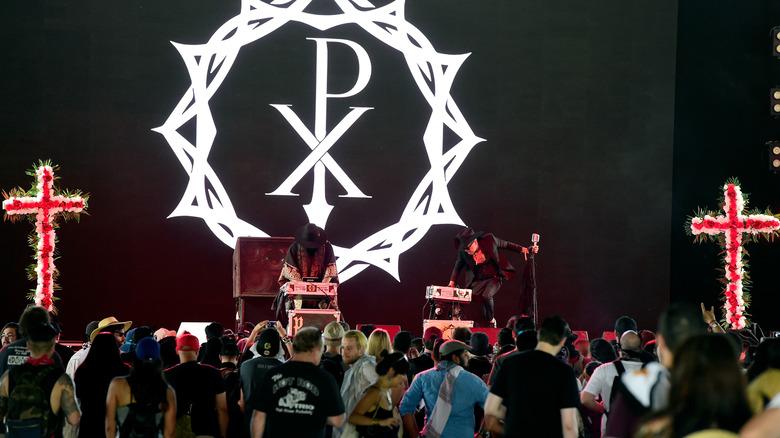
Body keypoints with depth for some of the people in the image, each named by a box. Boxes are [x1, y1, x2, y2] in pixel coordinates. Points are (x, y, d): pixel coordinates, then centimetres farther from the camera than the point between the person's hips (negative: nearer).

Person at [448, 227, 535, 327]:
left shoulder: (489, 240, -14)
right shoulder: (463, 252, -8)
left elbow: (505, 244, 3)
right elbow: (457, 267, 11)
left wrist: (523, 249, 1)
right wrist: (452, 282, 0)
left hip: (494, 278, -3)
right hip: (478, 281, 3)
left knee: (486, 296, -28)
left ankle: (492, 321, -3)